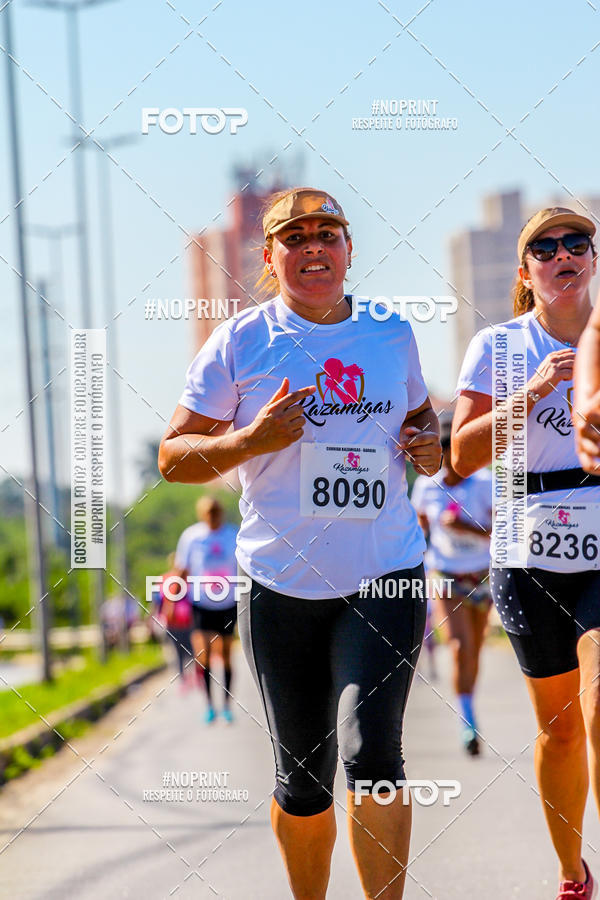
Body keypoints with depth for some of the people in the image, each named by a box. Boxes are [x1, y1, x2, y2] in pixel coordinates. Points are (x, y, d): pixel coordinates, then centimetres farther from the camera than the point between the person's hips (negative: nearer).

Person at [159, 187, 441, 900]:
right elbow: (173, 458, 1)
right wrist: (251, 441, -17)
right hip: (282, 583, 0)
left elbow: (420, 411, 27)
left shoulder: (391, 333, 8)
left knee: (369, 749, -18)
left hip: (385, 573, 1)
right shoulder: (239, 342, -1)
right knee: (302, 777, 7)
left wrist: (428, 443, 4)